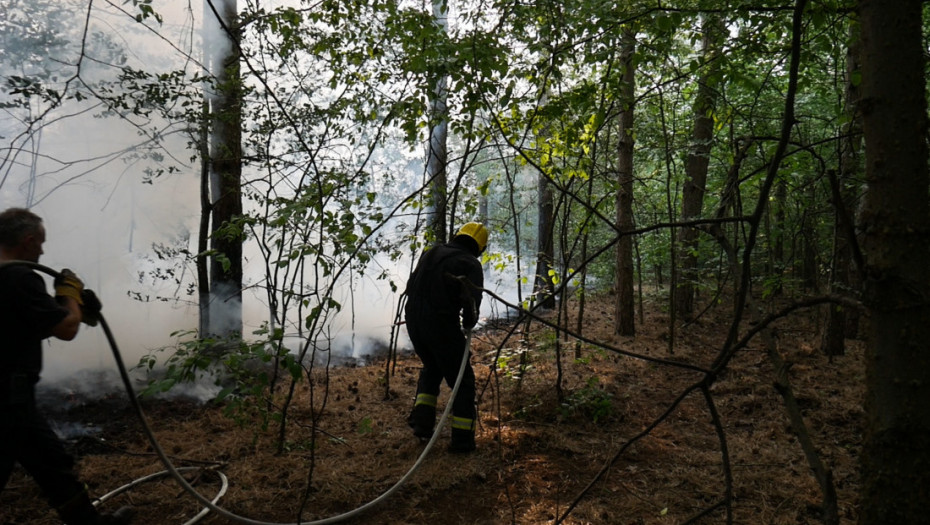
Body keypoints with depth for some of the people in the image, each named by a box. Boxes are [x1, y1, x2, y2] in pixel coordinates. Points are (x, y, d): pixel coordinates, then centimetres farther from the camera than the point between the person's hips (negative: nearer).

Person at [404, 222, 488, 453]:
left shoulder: (431, 253, 13)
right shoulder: (471, 264, -8)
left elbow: (410, 285, 20)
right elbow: (471, 301, -20)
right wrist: (469, 323, -1)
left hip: (413, 321, 7)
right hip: (441, 326, -6)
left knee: (431, 369, 29)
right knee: (462, 380, 8)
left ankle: (422, 421, 20)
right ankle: (462, 439, 10)